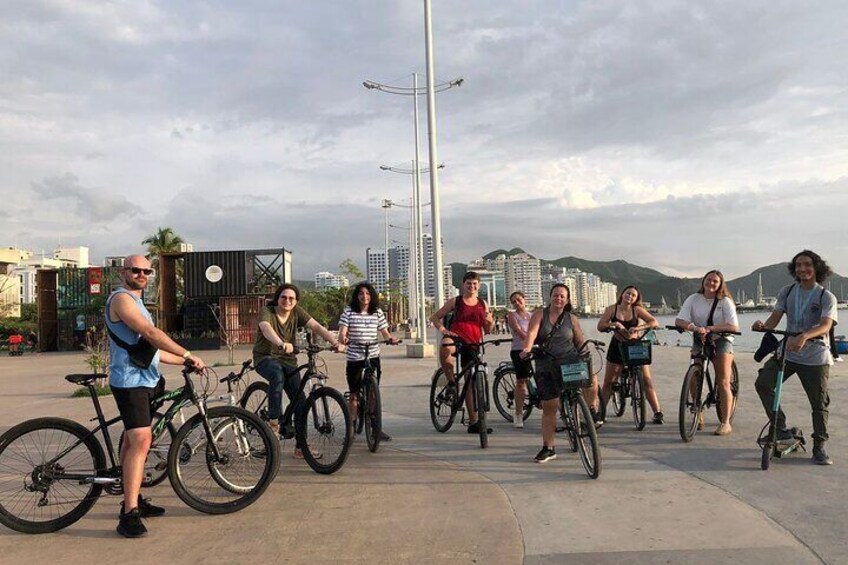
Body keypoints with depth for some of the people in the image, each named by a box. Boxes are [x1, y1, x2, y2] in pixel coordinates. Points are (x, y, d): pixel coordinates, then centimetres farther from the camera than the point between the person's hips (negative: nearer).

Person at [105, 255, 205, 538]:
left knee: (133, 441, 15)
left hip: (145, 380, 10)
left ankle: (133, 500, 24)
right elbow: (151, 334, -21)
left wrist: (183, 361, 18)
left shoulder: (135, 302, 23)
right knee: (141, 440, -18)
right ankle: (129, 514, -17)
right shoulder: (121, 298, -10)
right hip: (130, 381, -10)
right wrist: (188, 354, -20)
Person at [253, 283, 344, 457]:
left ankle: (301, 447, 8)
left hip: (288, 360, 4)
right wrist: (281, 343, -58)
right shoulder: (267, 312, -15)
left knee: (300, 402, -3)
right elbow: (266, 328, -37)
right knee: (278, 375, -39)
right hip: (265, 358, -4)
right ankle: (274, 420, -22)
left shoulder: (297, 312, -4)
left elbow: (316, 327, -16)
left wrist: (335, 342, -32)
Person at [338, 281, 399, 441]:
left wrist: (391, 339, -13)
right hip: (354, 358, -1)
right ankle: (352, 428, 19)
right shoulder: (349, 311, -1)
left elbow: (384, 332, 7)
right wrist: (342, 338, -30)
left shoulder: (377, 312, 6)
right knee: (354, 394, 7)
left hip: (373, 357, 2)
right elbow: (342, 332, -8)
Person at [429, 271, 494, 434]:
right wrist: (443, 330, -10)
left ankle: (473, 423, 14)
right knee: (445, 348, -41)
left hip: (473, 344, 3)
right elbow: (434, 317, 7)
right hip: (455, 337, -3)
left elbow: (487, 330, 17)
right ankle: (452, 381, -18)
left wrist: (490, 320, -5)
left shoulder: (482, 304, 14)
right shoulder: (455, 301, 5)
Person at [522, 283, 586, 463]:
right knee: (549, 408, 1)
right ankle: (548, 448, 13)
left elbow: (580, 342, 12)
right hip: (546, 367, -1)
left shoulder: (572, 319, 8)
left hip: (570, 362, 1)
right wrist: (527, 349, -31)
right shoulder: (540, 314, 2)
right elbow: (531, 332, -15)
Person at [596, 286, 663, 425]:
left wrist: (638, 327, -27)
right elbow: (600, 326, -7)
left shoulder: (637, 310, -2)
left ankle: (657, 413, 2)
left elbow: (654, 322, -12)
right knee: (608, 382, 4)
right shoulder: (612, 309, 0)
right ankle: (600, 412, 13)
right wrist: (613, 324, -24)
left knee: (647, 380, -4)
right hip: (617, 346, 1)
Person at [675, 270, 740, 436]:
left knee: (723, 383, -4)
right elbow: (679, 320, -13)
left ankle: (725, 422, 4)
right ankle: (698, 416, 9)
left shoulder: (725, 301, -8)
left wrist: (710, 328, -30)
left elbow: (734, 327, -18)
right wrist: (694, 327, -32)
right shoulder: (694, 299, -3)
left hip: (721, 341, -2)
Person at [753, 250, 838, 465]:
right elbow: (775, 318, 0)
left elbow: (825, 325, -21)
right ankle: (781, 429, -4)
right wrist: (763, 326, -24)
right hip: (787, 352, 3)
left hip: (816, 358, -2)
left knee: (819, 403, 4)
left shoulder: (826, 297, -6)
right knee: (763, 383, -17)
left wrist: (804, 336, -41)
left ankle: (819, 447, 20)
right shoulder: (787, 292, 6)